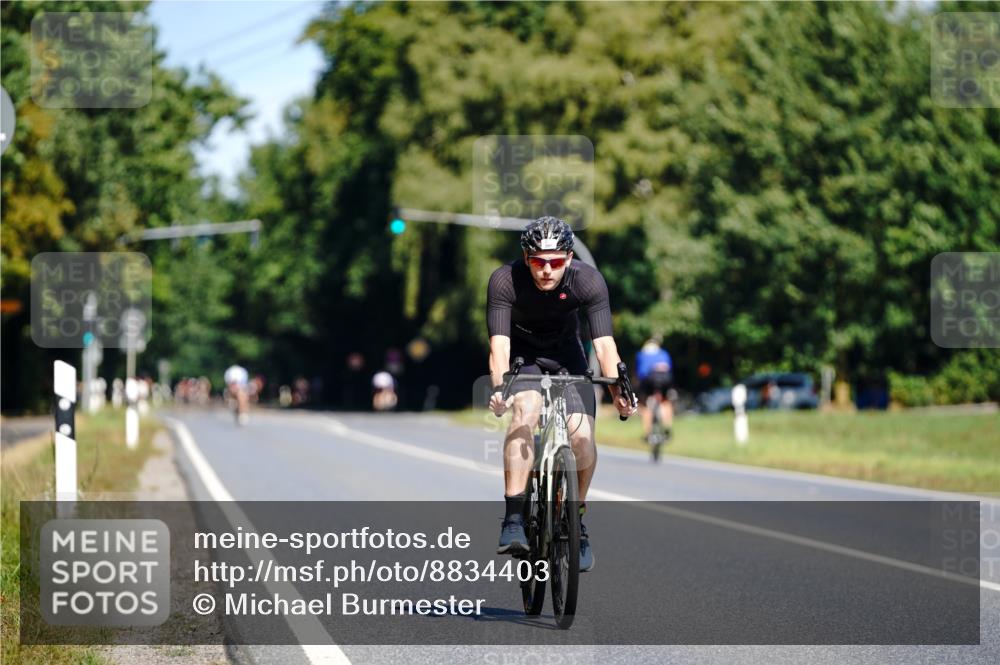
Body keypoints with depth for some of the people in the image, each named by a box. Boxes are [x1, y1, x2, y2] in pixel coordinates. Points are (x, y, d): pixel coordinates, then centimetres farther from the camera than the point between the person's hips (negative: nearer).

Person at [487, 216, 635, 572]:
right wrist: (499, 388, -51)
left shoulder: (588, 281, -25)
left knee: (582, 436, -17)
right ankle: (513, 520, -33)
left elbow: (604, 342, -30)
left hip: (566, 356, 2)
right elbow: (499, 343, -34)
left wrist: (617, 388, -45)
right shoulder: (505, 280, -27)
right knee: (526, 410, -32)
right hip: (522, 355, -2)